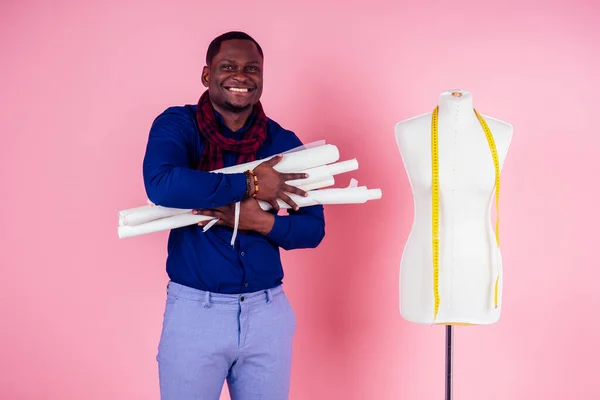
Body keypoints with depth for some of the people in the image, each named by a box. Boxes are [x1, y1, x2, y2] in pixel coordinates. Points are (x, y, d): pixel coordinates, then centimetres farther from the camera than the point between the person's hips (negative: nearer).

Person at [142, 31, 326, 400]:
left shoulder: (284, 143, 3)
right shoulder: (176, 124, -4)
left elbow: (314, 228, 3)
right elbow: (161, 185, -25)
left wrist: (263, 222, -16)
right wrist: (250, 184, -20)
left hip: (268, 311, 3)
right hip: (194, 310, -2)